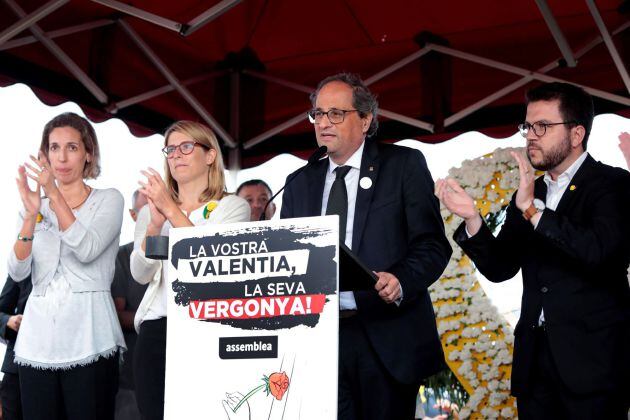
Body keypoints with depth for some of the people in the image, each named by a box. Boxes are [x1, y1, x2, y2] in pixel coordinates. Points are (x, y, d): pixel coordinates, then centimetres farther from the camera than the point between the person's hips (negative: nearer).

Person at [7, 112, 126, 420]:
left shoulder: (108, 200, 5)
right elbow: (17, 272, 1)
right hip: (37, 339, 3)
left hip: (88, 340, -3)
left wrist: (55, 195, -19)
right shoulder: (34, 206, 14)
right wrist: (31, 215, -12)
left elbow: (87, 250, -14)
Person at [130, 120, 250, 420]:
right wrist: (155, 223, -15)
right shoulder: (151, 211, 16)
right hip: (156, 330, 4)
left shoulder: (233, 207, 6)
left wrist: (172, 210, -15)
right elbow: (141, 274, 2)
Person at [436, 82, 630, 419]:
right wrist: (472, 219, -5)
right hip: (535, 359, 5)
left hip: (592, 359, -5)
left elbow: (599, 250, -21)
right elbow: (499, 268, 10)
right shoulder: (528, 194, 14)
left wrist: (533, 209, -21)